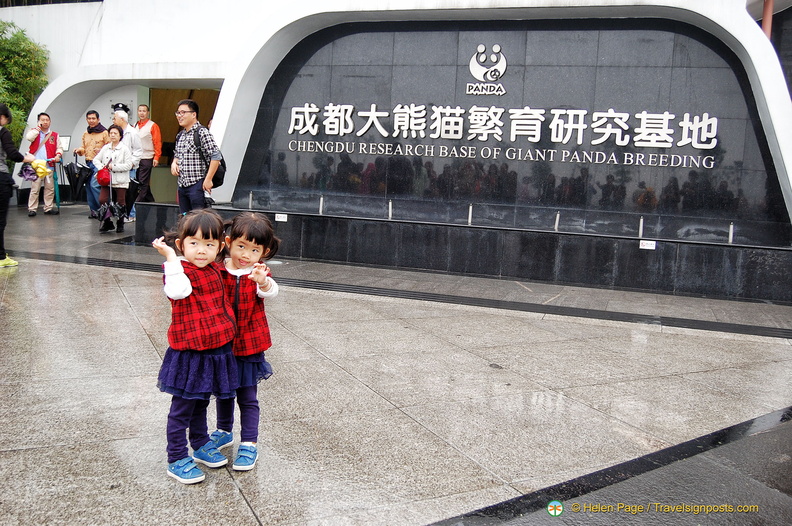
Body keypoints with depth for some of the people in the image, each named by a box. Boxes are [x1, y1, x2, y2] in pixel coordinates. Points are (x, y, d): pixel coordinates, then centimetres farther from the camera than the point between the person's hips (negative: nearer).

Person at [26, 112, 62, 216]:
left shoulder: (54, 135, 15)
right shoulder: (34, 131, 9)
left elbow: (59, 148, 14)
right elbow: (29, 137, -12)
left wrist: (58, 154, -7)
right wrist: (38, 127, -3)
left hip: (49, 165, 3)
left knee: (50, 188, 7)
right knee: (35, 188, -6)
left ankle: (48, 208, 16)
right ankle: (32, 209, -2)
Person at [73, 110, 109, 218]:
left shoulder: (104, 132, -3)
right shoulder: (85, 134, 18)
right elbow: (84, 148, 25)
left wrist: (101, 151, -22)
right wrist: (79, 150, 3)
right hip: (88, 163, 7)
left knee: (94, 185, -18)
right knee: (88, 186, 6)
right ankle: (94, 210, 14)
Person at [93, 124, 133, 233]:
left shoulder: (124, 149, -3)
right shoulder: (105, 148, 11)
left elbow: (128, 165, -9)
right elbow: (96, 159, 17)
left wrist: (113, 167, -12)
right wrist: (101, 167, -2)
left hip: (120, 180, -4)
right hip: (107, 179, 4)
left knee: (120, 202, 2)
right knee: (102, 200, -7)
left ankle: (120, 224, 18)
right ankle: (107, 222, 8)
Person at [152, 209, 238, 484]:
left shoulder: (215, 269, 8)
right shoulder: (181, 270, -17)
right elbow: (177, 290, -40)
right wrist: (170, 258, -38)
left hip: (216, 351, 8)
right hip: (190, 354, -8)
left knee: (201, 402, 25)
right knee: (182, 407, 5)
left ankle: (201, 445, 41)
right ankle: (177, 460, 18)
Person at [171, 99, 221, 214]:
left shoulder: (202, 133, -10)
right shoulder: (180, 135, 15)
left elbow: (216, 157, -17)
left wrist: (208, 180, -19)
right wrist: (174, 163, 6)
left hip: (198, 185, -8)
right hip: (182, 186, 8)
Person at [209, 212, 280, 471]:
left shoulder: (259, 274, -10)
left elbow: (272, 291, -30)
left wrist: (263, 282, -52)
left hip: (249, 346, -3)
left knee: (247, 397, 5)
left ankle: (249, 445, 16)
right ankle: (224, 432, 42)